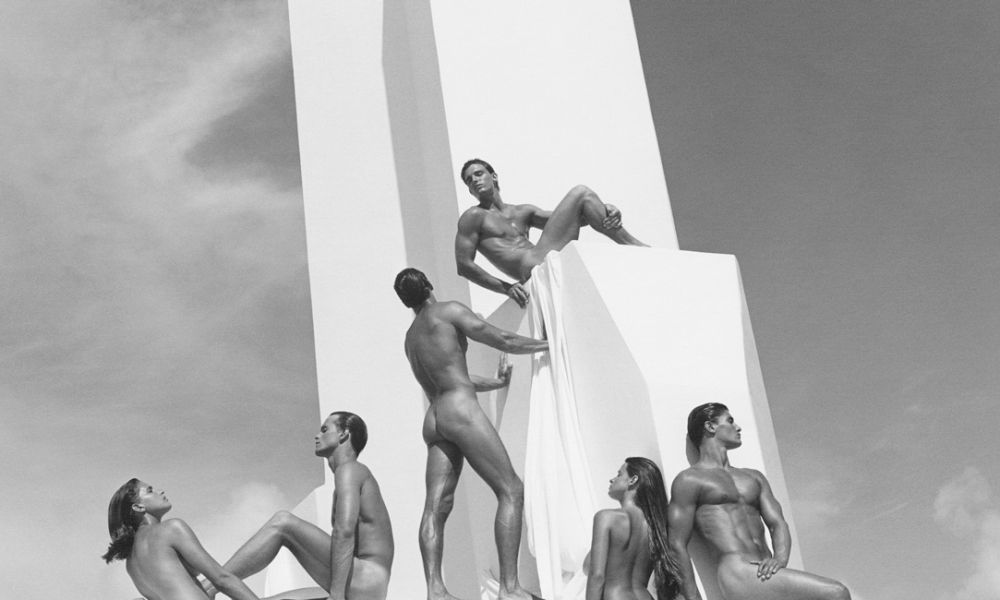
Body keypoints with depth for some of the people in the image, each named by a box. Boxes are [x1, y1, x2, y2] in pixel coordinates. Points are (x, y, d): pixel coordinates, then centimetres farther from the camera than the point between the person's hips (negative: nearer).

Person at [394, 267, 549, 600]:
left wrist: (493, 383, 46)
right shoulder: (448, 311, 1)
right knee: (511, 491, -7)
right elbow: (504, 341, 1)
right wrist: (547, 343, 15)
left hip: (433, 419, 8)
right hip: (460, 409, -8)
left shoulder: (410, 338, 24)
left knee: (436, 506, -2)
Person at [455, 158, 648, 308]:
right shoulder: (474, 217, 9)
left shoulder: (522, 212, 28)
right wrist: (506, 287, -12)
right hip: (533, 268, -7)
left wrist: (604, 210, -2)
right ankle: (633, 246, -6)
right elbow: (463, 265, 0)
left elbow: (569, 219, 18)